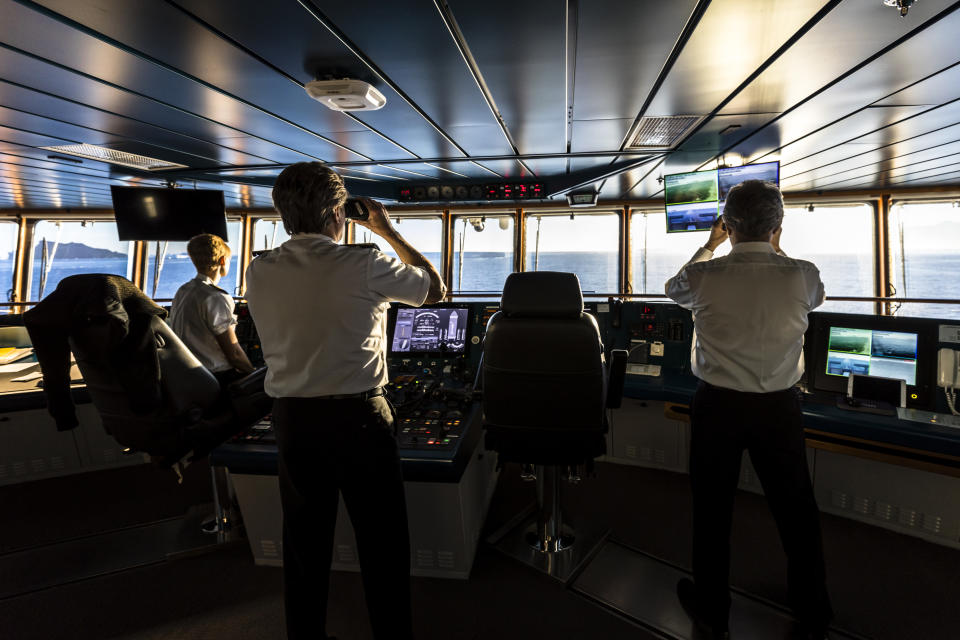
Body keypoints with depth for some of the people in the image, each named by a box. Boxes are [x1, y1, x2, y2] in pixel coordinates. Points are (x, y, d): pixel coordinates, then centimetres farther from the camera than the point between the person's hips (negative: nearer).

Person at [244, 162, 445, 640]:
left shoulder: (258, 273, 0)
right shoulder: (364, 265, -12)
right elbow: (436, 288, 2)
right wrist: (388, 230, 10)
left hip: (291, 419, 5)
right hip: (357, 416, -4)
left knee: (303, 539, 19)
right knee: (382, 540, 11)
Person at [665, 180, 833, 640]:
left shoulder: (704, 276, -14)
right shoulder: (803, 276, -9)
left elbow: (674, 289, 11)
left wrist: (709, 246, 20)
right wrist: (776, 250, 23)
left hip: (717, 405, -2)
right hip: (780, 407, 2)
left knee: (712, 508, 14)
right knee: (795, 508, 20)